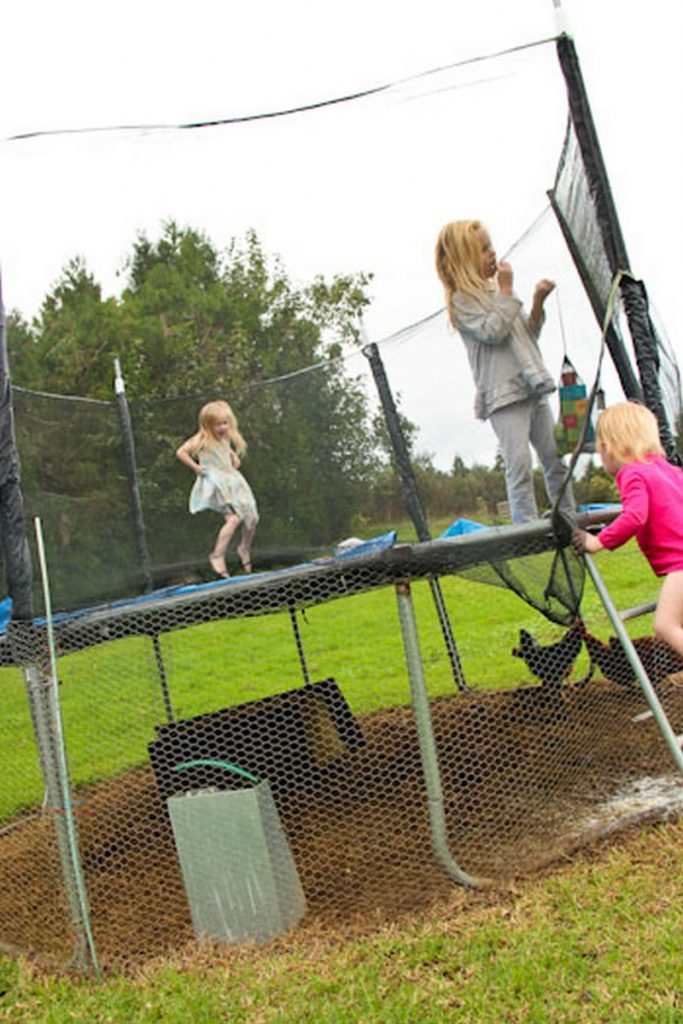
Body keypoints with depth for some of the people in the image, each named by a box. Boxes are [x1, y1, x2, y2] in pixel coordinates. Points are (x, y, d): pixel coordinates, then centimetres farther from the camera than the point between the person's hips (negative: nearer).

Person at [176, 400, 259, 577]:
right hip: (216, 484, -8)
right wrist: (196, 467, -14)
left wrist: (235, 458, 17)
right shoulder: (202, 440, -10)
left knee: (252, 518, 6)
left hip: (232, 481, 8)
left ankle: (245, 549, 32)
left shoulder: (226, 439, 12)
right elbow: (181, 452, -18)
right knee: (233, 518, -23)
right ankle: (217, 556, -12)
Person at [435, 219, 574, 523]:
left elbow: (529, 336, 18)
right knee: (520, 465, -13)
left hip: (533, 387, 7)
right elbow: (493, 331, -17)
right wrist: (507, 290, -10)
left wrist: (538, 302, 3)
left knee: (555, 459, 8)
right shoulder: (461, 300, -3)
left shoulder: (496, 290, 17)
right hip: (504, 393, -7)